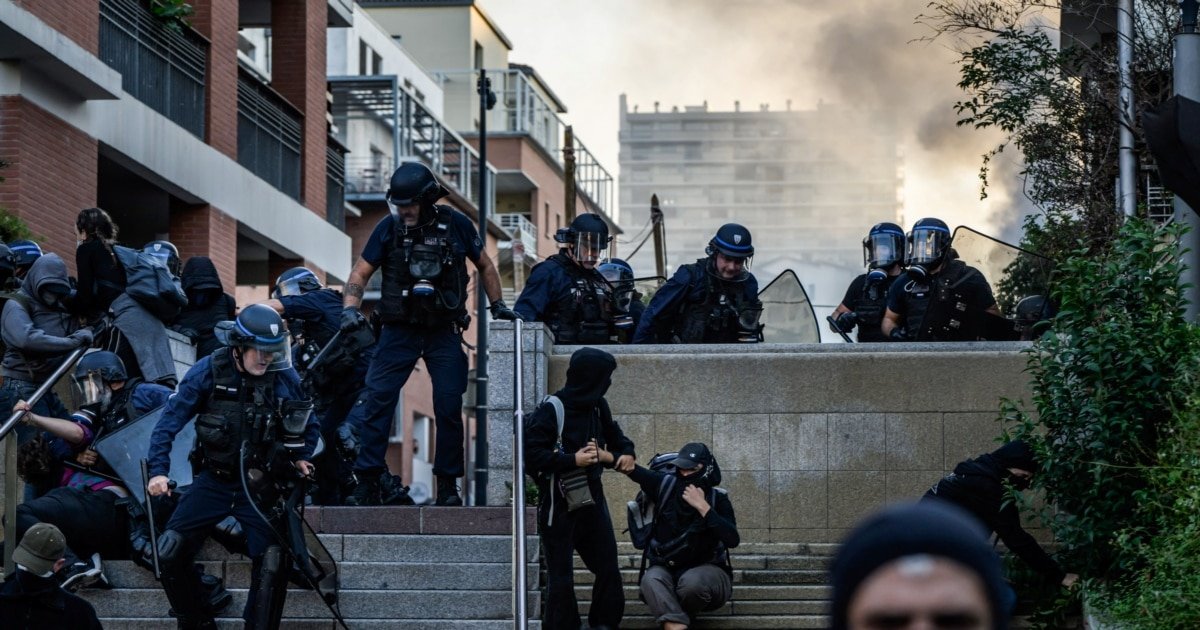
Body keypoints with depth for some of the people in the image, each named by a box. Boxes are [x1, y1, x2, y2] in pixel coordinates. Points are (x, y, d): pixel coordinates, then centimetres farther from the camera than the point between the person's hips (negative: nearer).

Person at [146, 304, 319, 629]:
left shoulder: (285, 378, -8)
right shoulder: (208, 371, -11)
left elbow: (309, 426, 10)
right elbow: (170, 420, -9)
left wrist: (300, 458, -4)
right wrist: (159, 471, -17)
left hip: (260, 486, 0)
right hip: (214, 480, 0)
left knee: (272, 567, -16)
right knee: (169, 555, -9)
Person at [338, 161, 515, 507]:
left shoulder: (456, 225, -1)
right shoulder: (389, 227, -3)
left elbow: (485, 266, 14)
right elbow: (360, 273, 2)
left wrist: (498, 305, 8)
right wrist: (350, 309, -13)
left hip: (444, 333, 0)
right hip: (399, 331, 0)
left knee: (449, 407, -1)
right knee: (376, 400, -11)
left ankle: (448, 485, 11)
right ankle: (367, 484, -8)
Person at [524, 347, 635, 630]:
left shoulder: (597, 407, 5)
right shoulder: (551, 411, -16)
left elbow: (616, 437, 19)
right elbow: (532, 455, -18)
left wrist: (625, 454, -2)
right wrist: (572, 460, -22)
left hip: (591, 500, 7)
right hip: (559, 506, -7)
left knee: (609, 569, 9)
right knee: (561, 577, 0)